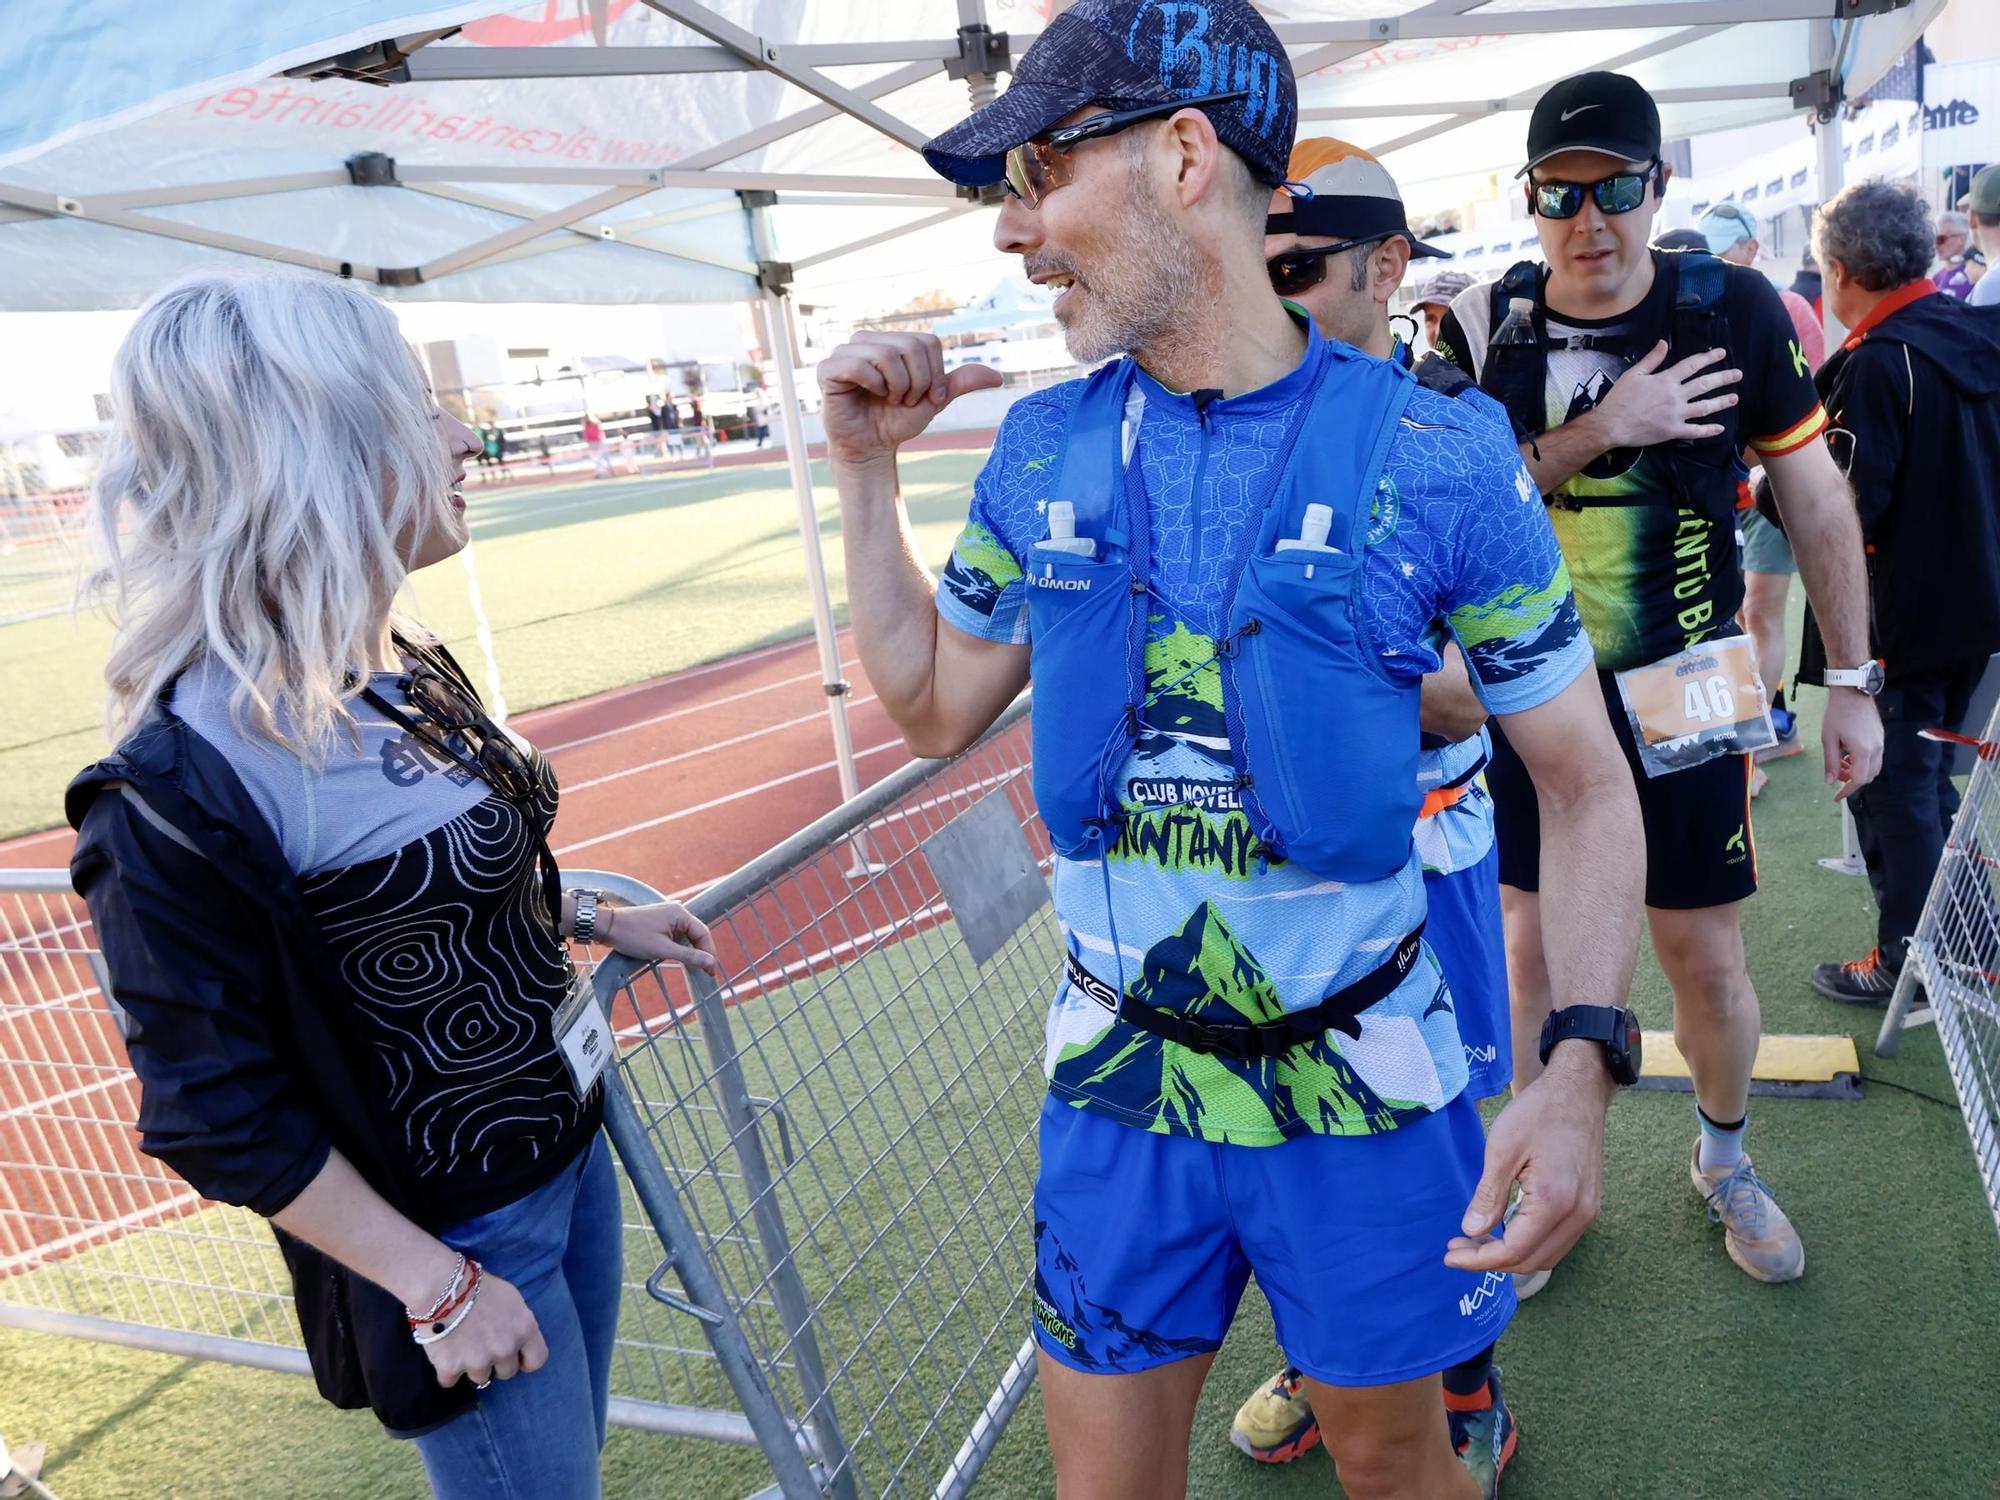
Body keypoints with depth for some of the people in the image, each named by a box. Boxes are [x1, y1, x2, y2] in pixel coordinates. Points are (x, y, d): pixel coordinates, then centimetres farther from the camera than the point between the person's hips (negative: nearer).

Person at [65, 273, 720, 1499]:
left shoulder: (402, 666, -2)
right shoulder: (186, 783, -27)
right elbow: (217, 1112, -20)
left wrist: (594, 921, 13)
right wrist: (437, 1288, -17)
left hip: (569, 1141, 8)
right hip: (456, 1233, -7)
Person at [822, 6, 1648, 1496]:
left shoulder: (1439, 459, -14)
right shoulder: (1041, 453, -2)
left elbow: (1587, 781, -7)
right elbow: (933, 709, 9)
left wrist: (1583, 1063, -19)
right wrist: (866, 471, 2)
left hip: (1360, 1083, -2)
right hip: (1120, 1076, 3)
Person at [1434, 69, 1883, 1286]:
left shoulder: (1733, 309, -7)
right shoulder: (1483, 327, -6)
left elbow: (1817, 501, 0)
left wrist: (1854, 682, 1)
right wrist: (1599, 432, -23)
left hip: (1680, 693, 0)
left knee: (1706, 955, 9)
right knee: (1535, 946, 12)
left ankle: (1723, 1157, 37)